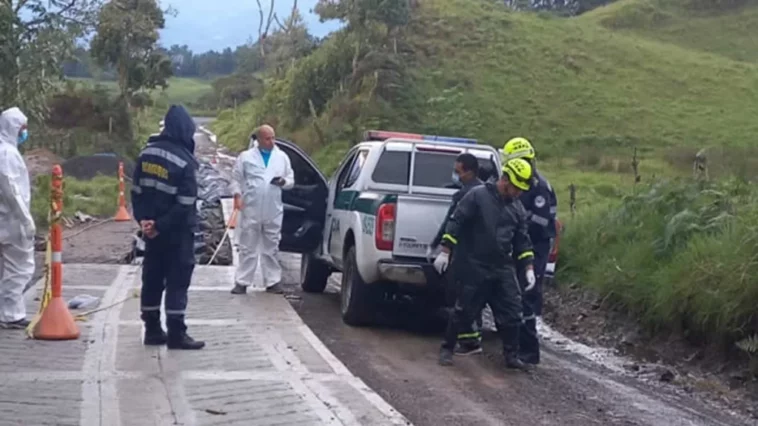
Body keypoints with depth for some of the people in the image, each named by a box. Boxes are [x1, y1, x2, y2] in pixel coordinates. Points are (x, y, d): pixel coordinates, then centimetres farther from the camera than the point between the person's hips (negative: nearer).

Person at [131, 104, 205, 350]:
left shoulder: (147, 152, 4)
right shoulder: (184, 161, -16)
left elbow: (136, 190, 6)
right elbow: (185, 204, -20)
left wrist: (143, 218, 0)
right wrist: (161, 225, -14)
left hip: (152, 229, 7)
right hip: (177, 231, -7)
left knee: (152, 278, 13)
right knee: (177, 281, -1)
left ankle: (152, 330, 18)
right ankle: (176, 334, 0)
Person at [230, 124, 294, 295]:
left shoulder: (282, 157, 9)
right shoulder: (246, 156, 3)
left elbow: (291, 179, 11)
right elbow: (236, 178, 4)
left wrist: (284, 182, -11)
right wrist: (237, 196, -11)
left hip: (273, 212, 2)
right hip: (251, 210, -2)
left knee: (271, 248, 8)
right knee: (247, 248, 2)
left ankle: (273, 282, 13)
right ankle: (242, 282, 5)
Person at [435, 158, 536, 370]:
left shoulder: (517, 208, 9)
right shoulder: (477, 196, -9)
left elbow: (522, 240, 14)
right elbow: (455, 223, -9)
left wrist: (528, 267, 7)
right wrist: (445, 251, -12)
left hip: (504, 269, 5)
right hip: (476, 267, -5)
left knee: (511, 313, 4)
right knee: (464, 311, 1)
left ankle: (511, 355, 16)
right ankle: (447, 349, 16)